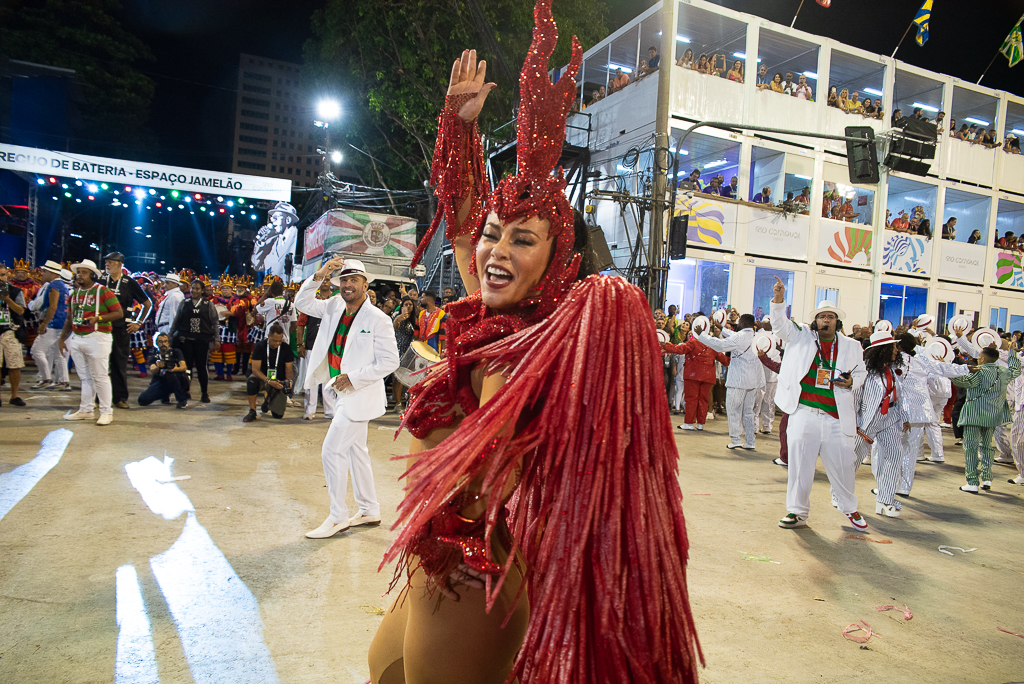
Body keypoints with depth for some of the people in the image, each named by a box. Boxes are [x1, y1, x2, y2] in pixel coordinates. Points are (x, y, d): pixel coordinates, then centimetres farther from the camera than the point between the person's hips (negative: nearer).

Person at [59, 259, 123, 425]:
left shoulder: (103, 292, -6)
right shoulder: (74, 294, 15)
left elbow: (119, 313, -10)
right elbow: (69, 319, 21)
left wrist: (98, 318, -21)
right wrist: (62, 339, 17)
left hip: (97, 338, -7)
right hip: (76, 339, 7)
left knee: (100, 377, -4)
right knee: (85, 377, 13)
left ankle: (106, 412, 2)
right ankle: (85, 410, 21)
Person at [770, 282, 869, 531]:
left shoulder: (851, 346, 12)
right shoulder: (801, 337, 7)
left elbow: (860, 374, 19)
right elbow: (780, 324, -5)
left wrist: (851, 382, -4)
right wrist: (779, 299, -21)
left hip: (837, 419, 1)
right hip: (804, 414, -1)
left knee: (842, 466, 9)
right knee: (800, 465, 4)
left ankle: (849, 508, 33)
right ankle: (798, 512, 17)